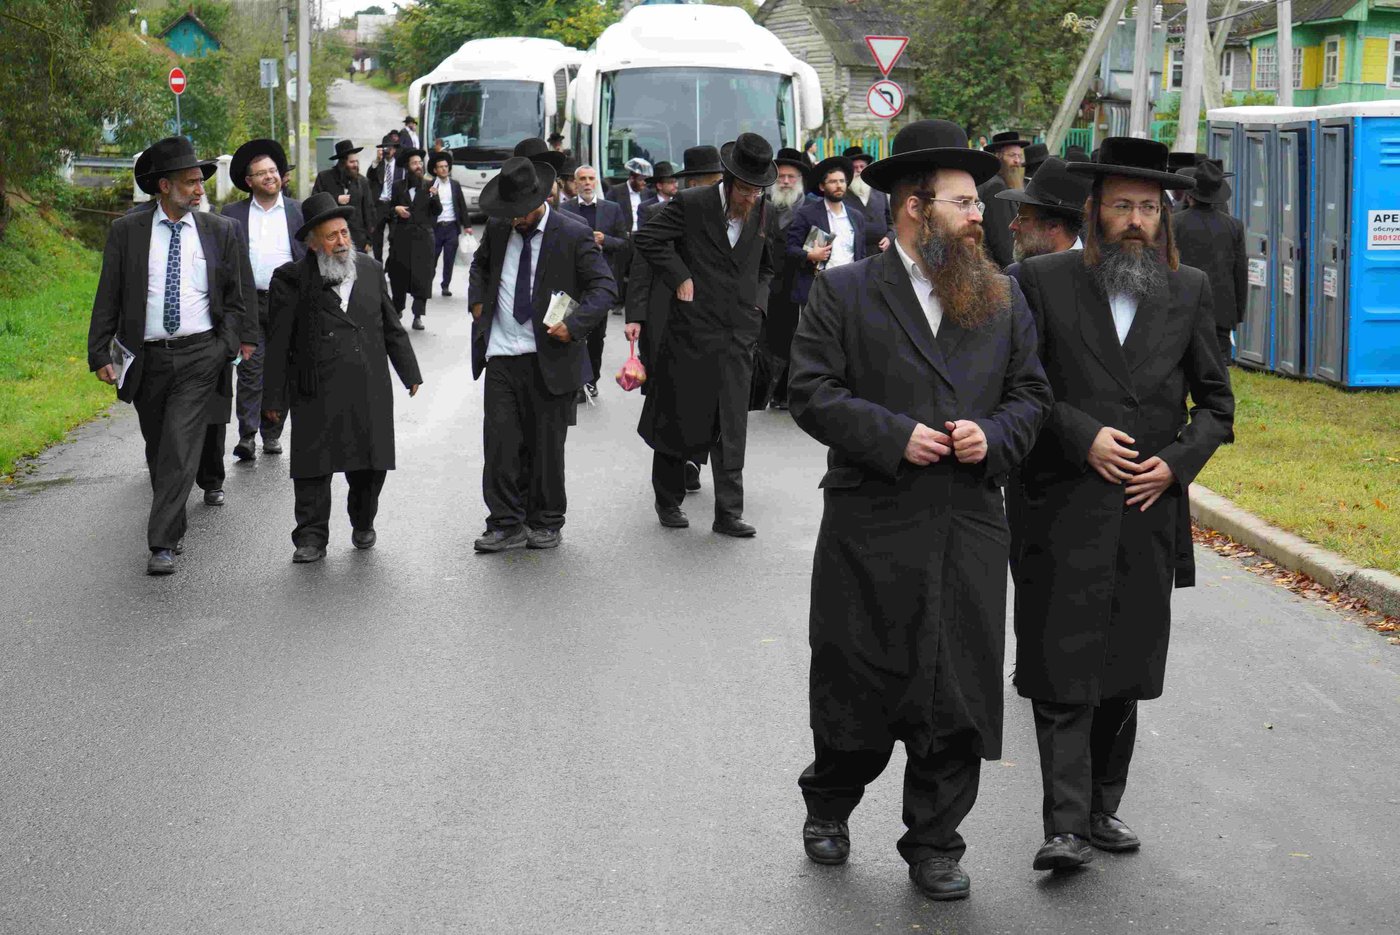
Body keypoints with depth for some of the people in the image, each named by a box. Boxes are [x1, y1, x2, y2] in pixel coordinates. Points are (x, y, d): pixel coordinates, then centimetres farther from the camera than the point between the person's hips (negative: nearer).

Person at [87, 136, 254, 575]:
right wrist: (100, 354, -4)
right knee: (157, 451, 13)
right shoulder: (126, 231, 0)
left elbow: (234, 294, 14)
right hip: (147, 357, 2)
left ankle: (163, 544, -12)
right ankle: (174, 527, 31)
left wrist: (243, 337, 16)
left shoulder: (220, 231, 3)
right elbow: (108, 297, 1)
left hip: (200, 354, -1)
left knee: (180, 447, -12)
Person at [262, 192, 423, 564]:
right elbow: (278, 345, -1)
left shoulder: (371, 271, 12)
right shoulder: (292, 279, -1)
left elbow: (392, 328, 20)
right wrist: (275, 398, -2)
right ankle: (311, 538, 7)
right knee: (313, 465, -2)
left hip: (370, 391, 3)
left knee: (370, 464, 8)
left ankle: (363, 524, 30)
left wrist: (410, 373, 17)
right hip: (316, 393, -3)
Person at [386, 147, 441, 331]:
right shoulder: (398, 187, 8)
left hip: (422, 238, -1)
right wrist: (396, 209, -5)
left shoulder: (428, 186, 6)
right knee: (399, 274, 7)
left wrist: (434, 197, -16)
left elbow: (438, 212, 2)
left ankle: (418, 316, -7)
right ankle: (397, 309, 24)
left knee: (421, 276, -7)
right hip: (401, 238, 1)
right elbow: (389, 208, 17)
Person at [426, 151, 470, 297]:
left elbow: (462, 205, 9)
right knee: (432, 258, 2)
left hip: (452, 227, 2)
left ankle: (446, 286, 13)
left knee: (449, 259, 4)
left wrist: (467, 225, 6)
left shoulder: (455, 185, 8)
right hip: (436, 227, -2)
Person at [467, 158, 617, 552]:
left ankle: (546, 523, 19)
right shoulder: (497, 228, 7)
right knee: (500, 442, -1)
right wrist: (477, 302, 12)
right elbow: (480, 265, 29)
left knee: (546, 445, 6)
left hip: (550, 356, -3)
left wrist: (573, 325, -18)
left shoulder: (573, 236, -7)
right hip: (501, 357, 3)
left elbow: (605, 288, -6)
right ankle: (507, 524, 7)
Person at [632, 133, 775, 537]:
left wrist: (758, 300, 8)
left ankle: (728, 512, 1)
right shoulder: (691, 204, -8)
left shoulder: (762, 213, 8)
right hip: (691, 332, -3)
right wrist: (679, 278, -10)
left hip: (738, 336, 3)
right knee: (678, 418, 7)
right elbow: (647, 238, -7)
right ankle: (668, 500, 23)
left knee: (731, 427, 0)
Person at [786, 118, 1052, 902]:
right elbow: (813, 393, -6)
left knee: (956, 690, 3)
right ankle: (829, 807, 33)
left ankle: (935, 845, 16)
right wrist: (893, 436, -16)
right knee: (856, 680, 8)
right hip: (871, 528, -3)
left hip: (970, 530, 3)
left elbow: (1031, 394, 12)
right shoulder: (843, 293, -1)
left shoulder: (1004, 297, 11)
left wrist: (993, 436, -8)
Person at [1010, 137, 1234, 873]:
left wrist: (1177, 460, -3)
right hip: (1063, 515, -3)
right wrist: (1082, 437, -12)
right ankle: (1066, 826, -8)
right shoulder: (1043, 281, -1)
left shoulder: (1189, 292, 9)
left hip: (1149, 515, 3)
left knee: (1124, 672, 10)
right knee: (1063, 671, -7)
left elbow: (1215, 401, 13)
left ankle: (1101, 809, 21)